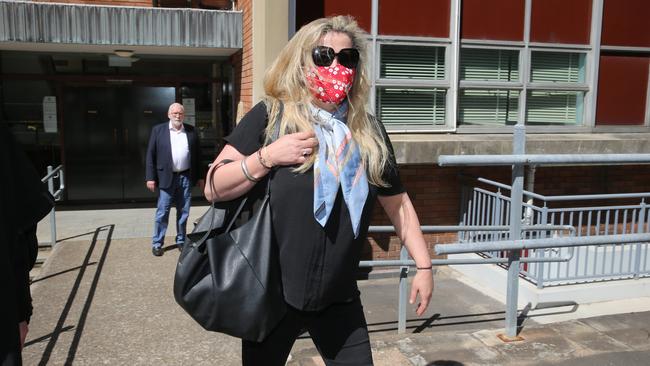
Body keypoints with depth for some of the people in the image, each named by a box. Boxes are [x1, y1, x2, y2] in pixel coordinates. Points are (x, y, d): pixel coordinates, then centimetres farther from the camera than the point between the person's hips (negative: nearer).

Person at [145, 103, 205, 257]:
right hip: (166, 177, -2)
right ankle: (157, 243, 11)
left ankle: (181, 241, 22)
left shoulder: (191, 131, 7)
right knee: (162, 213, 1)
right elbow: (150, 154, -1)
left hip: (186, 177, 2)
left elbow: (197, 155, 9)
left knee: (183, 212, 10)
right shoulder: (158, 130, 0)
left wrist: (200, 176, 7)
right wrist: (150, 177, -7)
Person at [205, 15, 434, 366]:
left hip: (340, 299, 3)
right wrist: (267, 157, -22)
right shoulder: (269, 117, -8)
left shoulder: (369, 131, 2)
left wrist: (423, 265, 7)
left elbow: (398, 203, 9)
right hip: (273, 294, -2)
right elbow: (213, 188, -9)